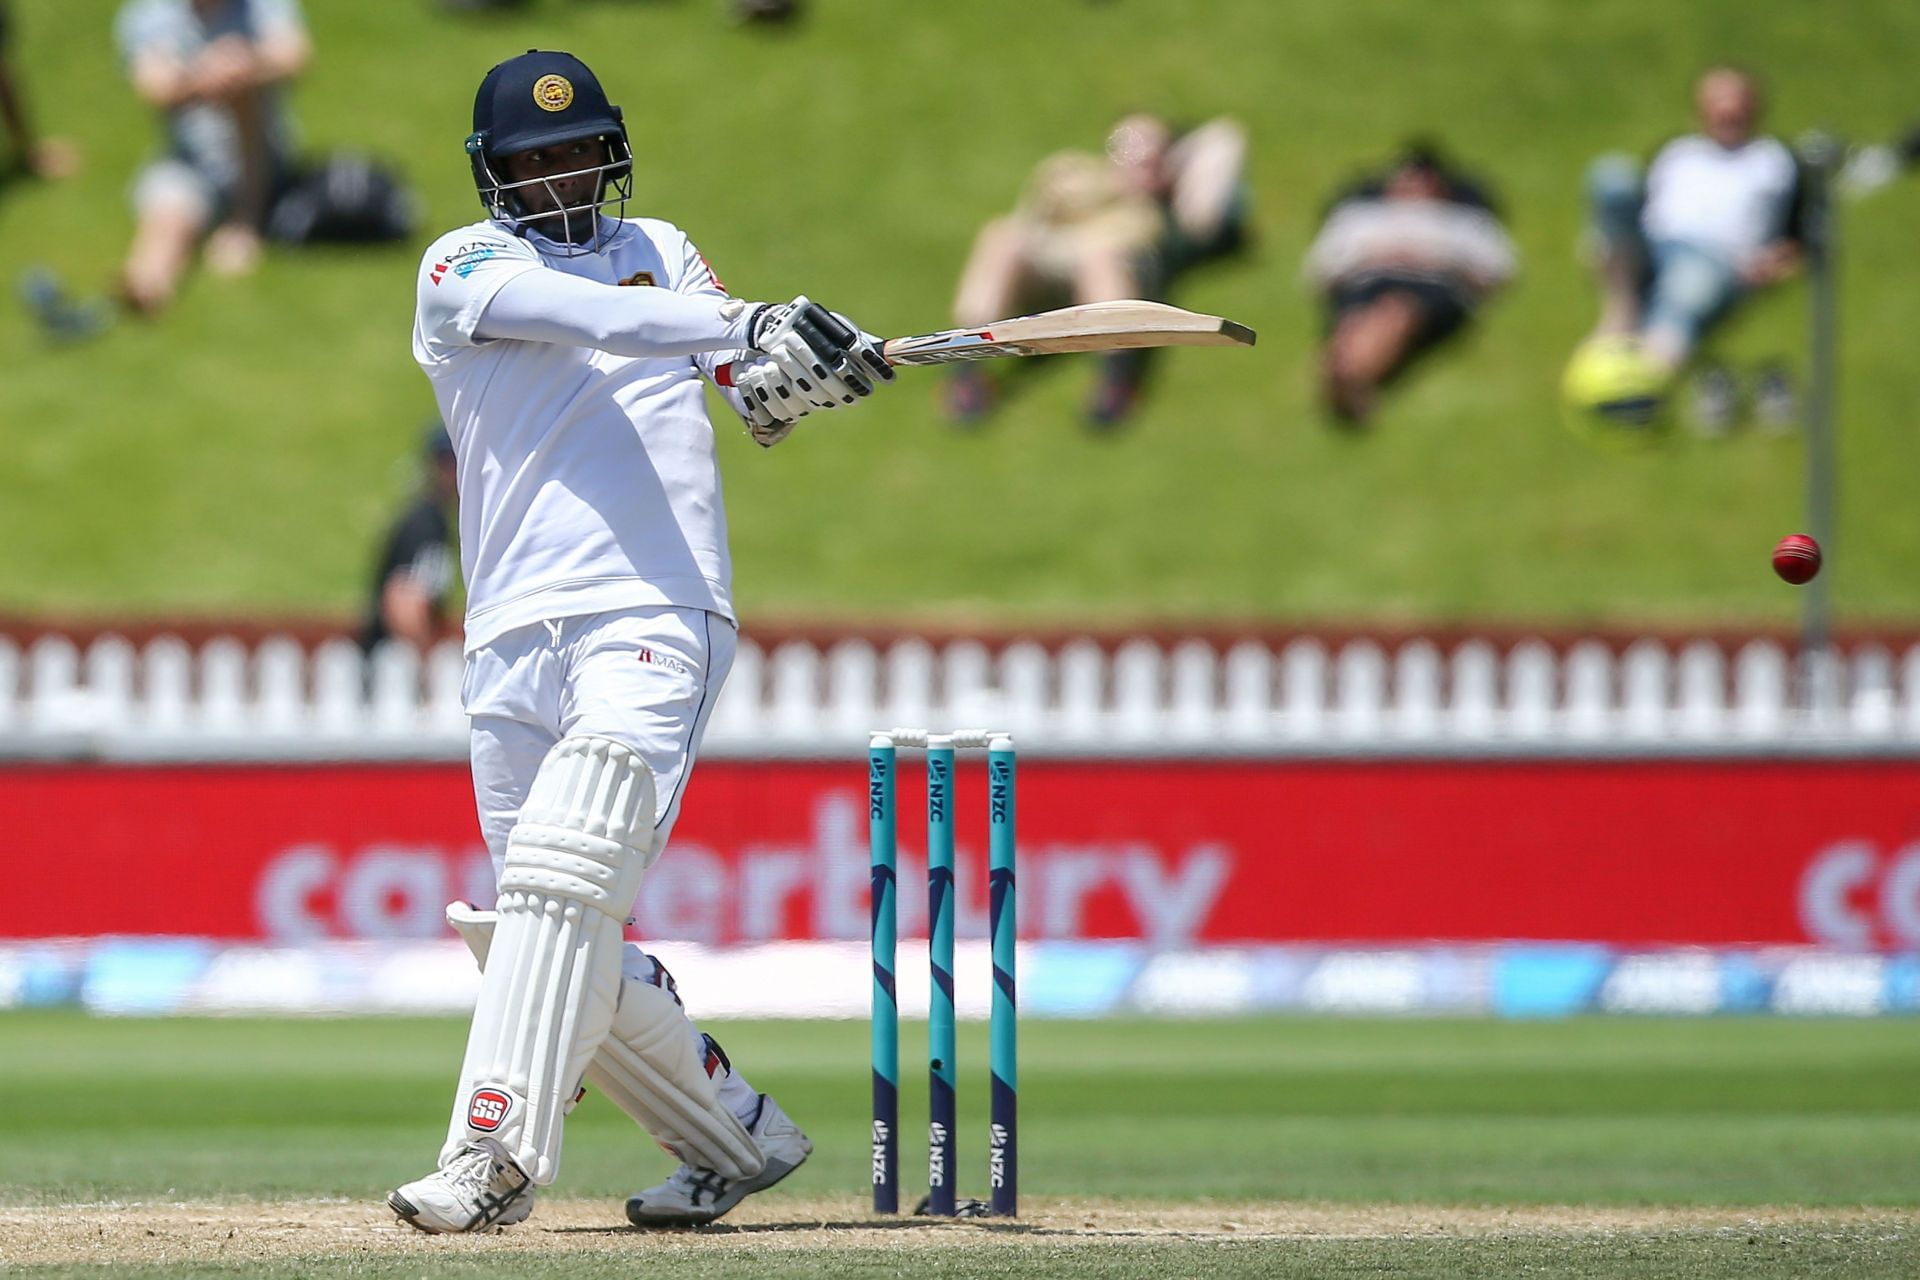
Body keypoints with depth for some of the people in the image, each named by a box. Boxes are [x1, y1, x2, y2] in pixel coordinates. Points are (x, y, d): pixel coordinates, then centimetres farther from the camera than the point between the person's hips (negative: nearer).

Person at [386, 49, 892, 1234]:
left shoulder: (656, 250, 18)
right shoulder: (462, 270, 9)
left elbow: (755, 387, 5)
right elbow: (567, 314, -13)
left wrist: (791, 380, -21)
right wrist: (743, 326, -28)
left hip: (655, 616, -2)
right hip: (514, 640, 2)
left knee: (562, 877, -21)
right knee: (568, 952, 3)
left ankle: (492, 1159, -30)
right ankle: (738, 1138, 20)